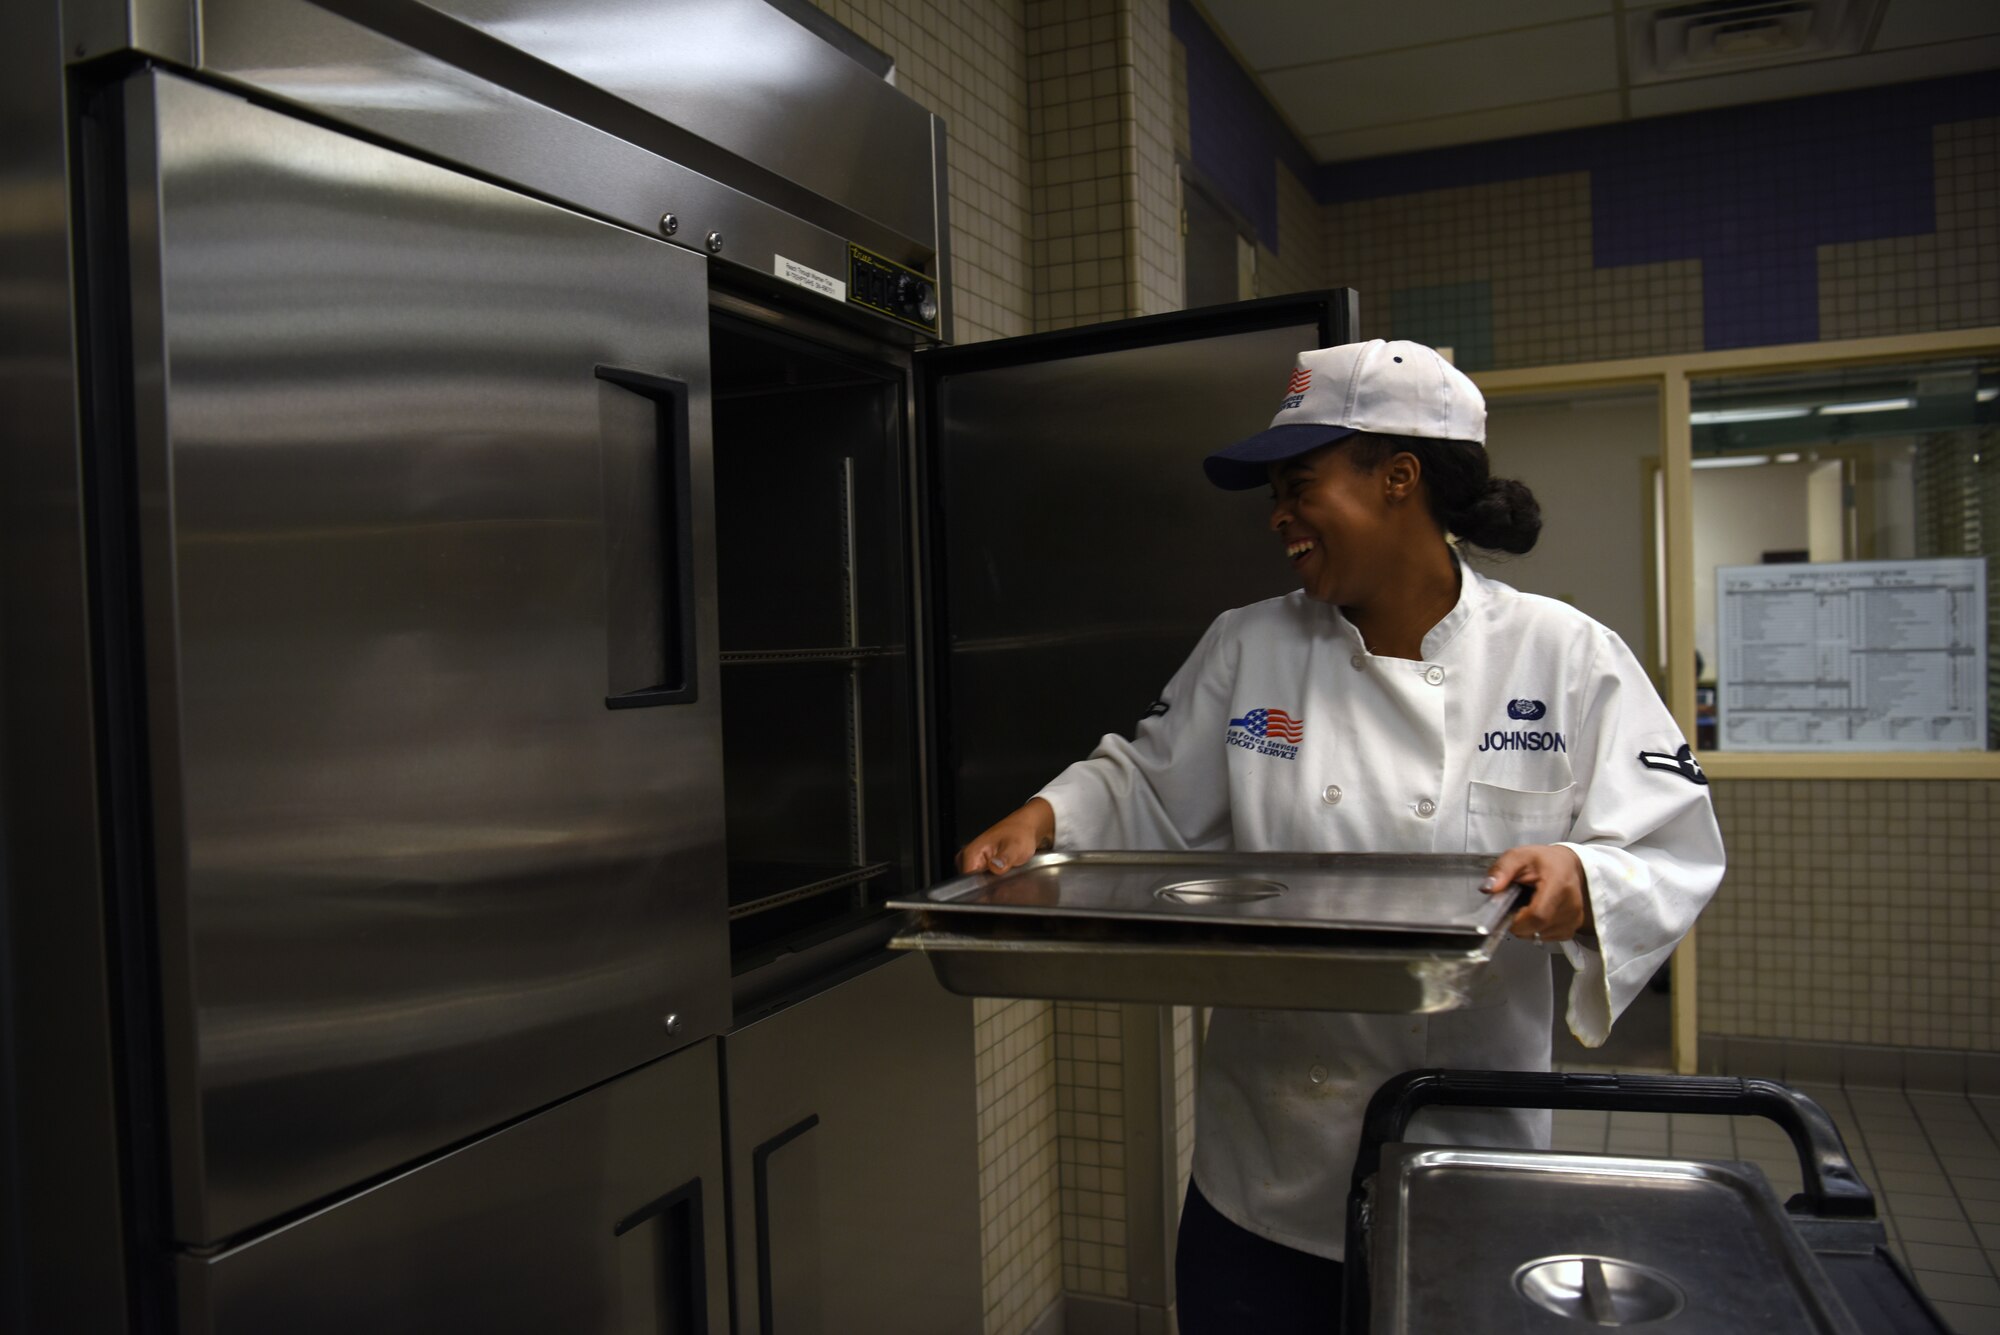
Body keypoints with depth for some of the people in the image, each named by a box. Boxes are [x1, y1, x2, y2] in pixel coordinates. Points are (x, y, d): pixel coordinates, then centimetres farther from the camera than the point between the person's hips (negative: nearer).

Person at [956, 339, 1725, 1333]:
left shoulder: (1564, 656, -8)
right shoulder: (1247, 651, -1)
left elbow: (1674, 853, -9)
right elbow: (1147, 788, 7)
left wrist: (1580, 884, -29)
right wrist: (1046, 817, -12)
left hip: (1466, 1147, -2)